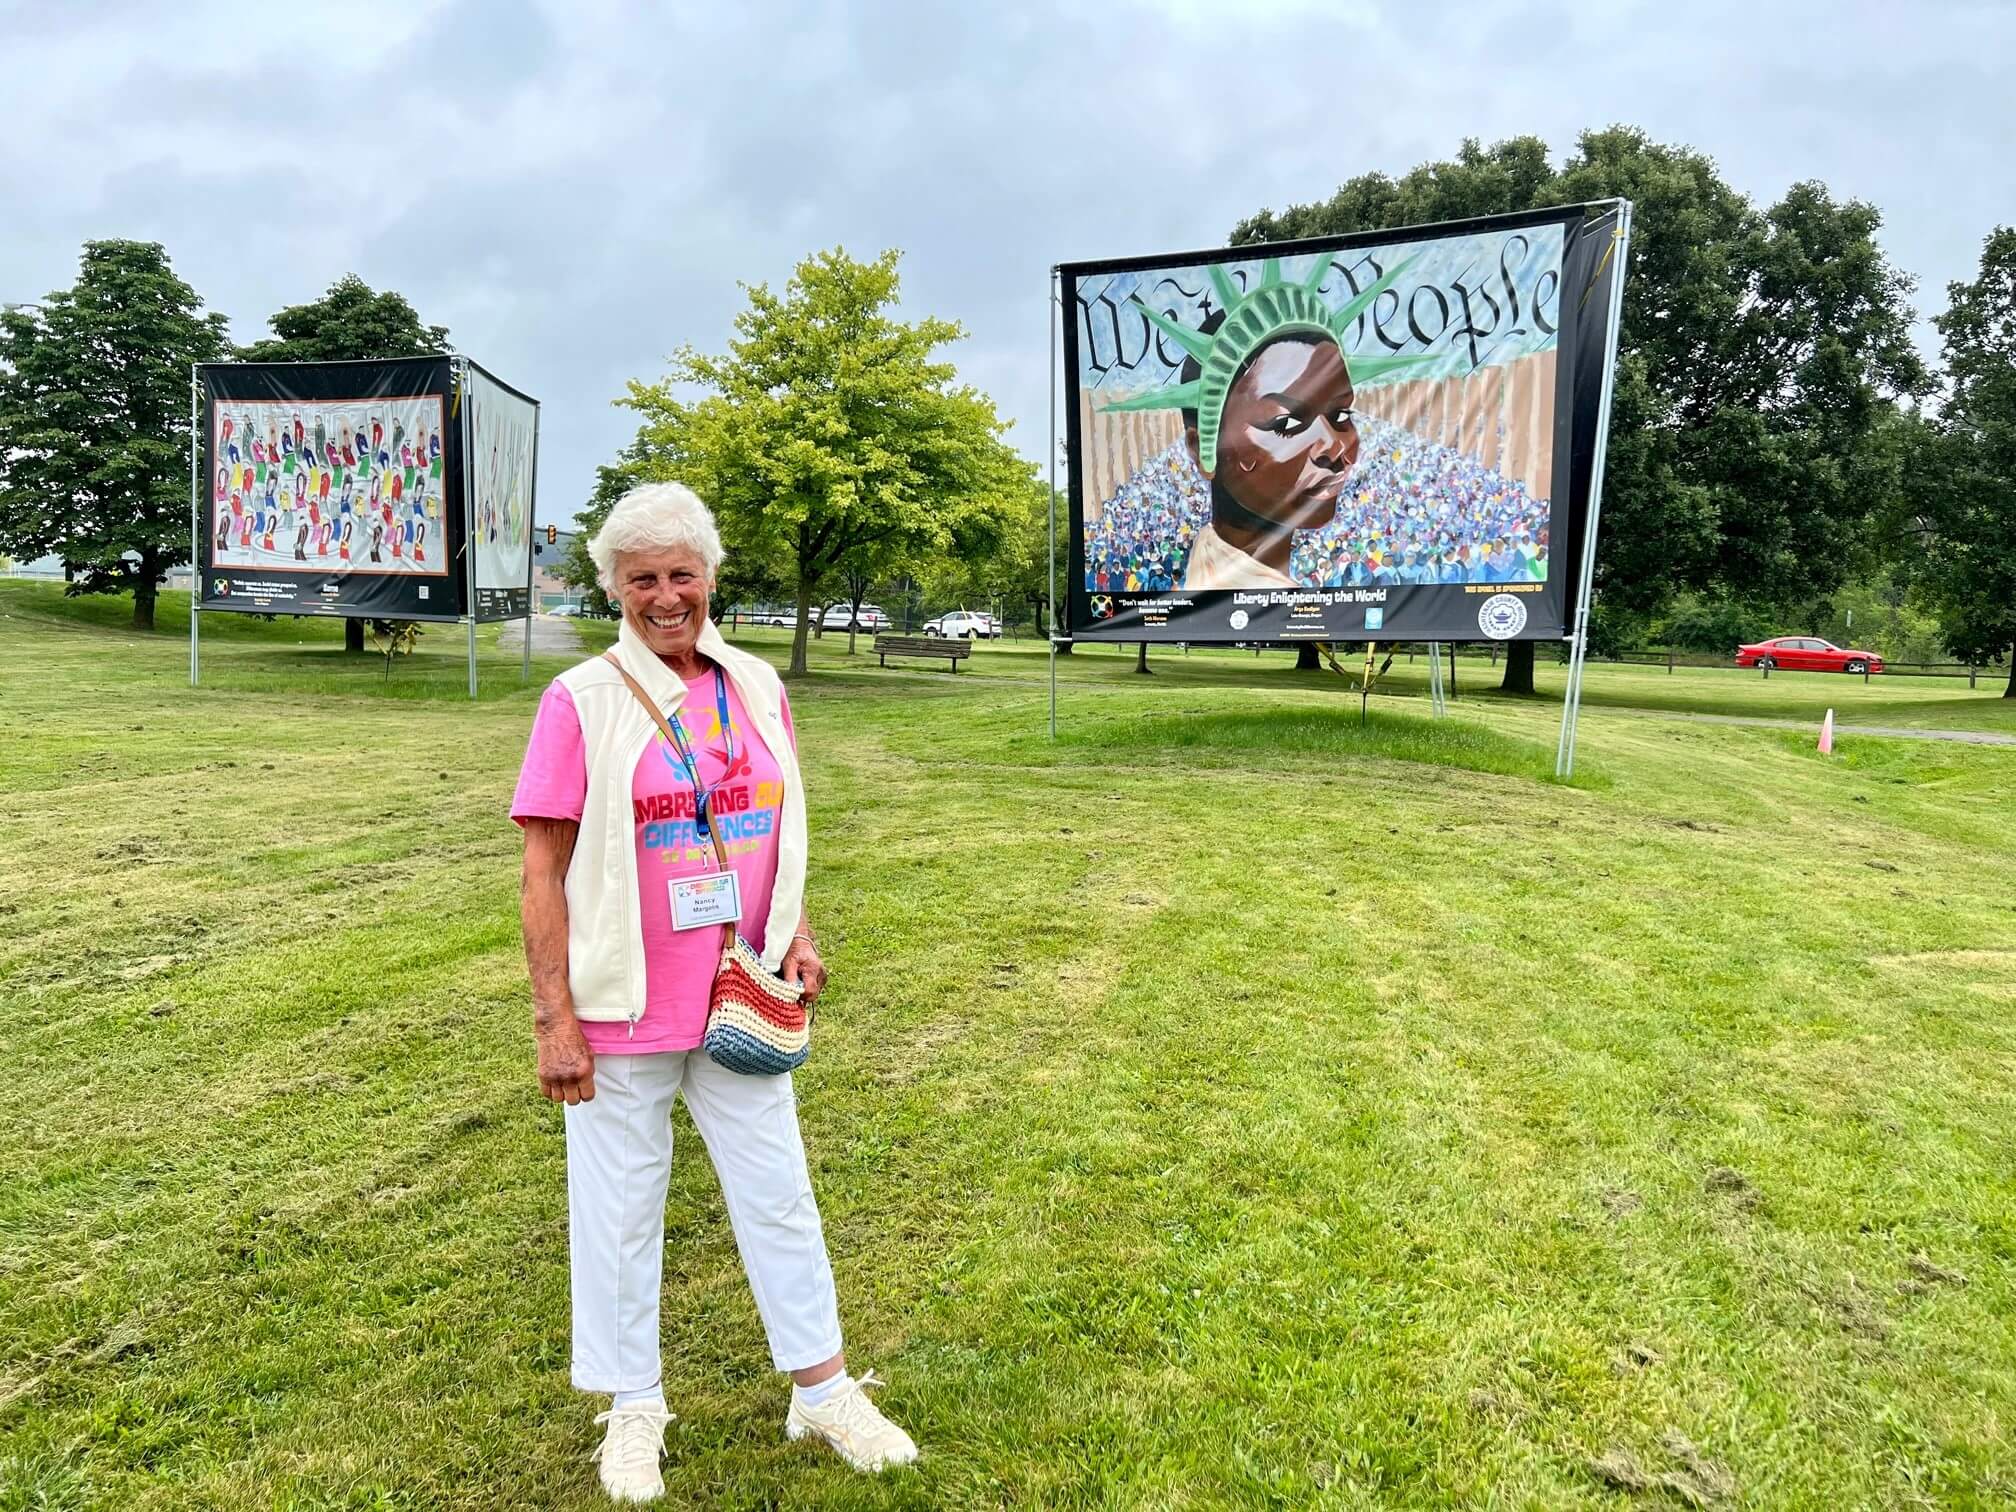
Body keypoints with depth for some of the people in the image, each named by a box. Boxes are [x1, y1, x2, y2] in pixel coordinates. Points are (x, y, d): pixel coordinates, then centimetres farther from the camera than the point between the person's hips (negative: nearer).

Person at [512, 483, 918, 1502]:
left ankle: (824, 1392, 32)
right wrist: (555, 1021, -12)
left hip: (740, 1000, 4)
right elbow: (542, 873, -10)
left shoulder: (756, 688, 3)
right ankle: (634, 1411, 35)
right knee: (621, 1211, 12)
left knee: (778, 1194, 14)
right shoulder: (582, 701, -10)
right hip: (623, 1012, -3)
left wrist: (797, 936, 1)